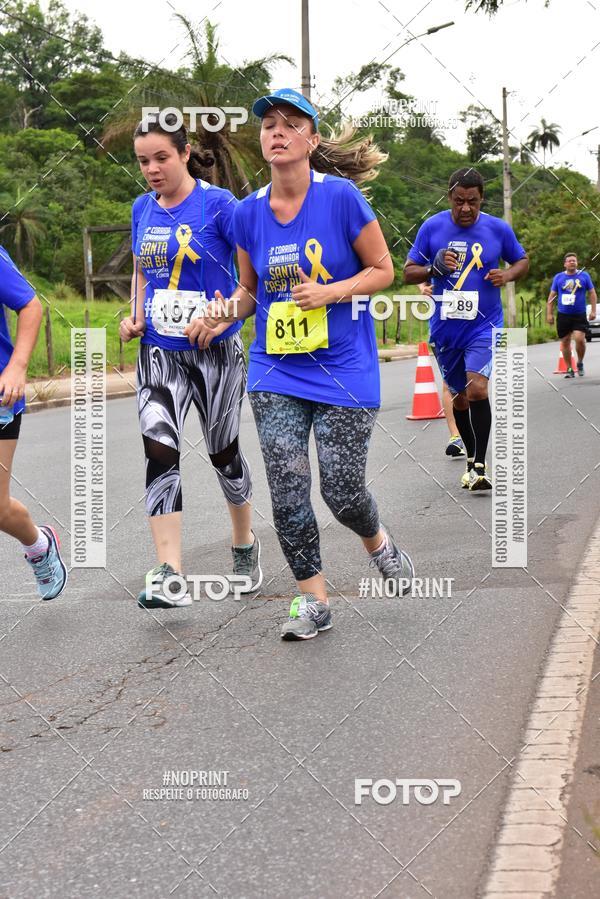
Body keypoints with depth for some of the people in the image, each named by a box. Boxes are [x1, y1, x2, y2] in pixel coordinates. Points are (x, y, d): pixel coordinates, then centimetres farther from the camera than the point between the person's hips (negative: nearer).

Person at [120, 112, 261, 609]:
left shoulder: (217, 204, -10)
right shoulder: (143, 209, 6)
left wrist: (228, 314, -25)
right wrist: (136, 317, 4)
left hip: (215, 351, -3)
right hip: (159, 352, 4)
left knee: (224, 451, 11)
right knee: (160, 452, -13)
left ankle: (245, 545, 35)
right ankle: (169, 576, -17)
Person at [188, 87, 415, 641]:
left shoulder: (341, 196, -9)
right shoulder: (250, 212, 3)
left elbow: (382, 270, -3)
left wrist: (331, 292, -19)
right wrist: (225, 312, -7)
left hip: (343, 367, -3)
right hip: (276, 372, 3)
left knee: (342, 489, -1)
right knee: (287, 491, -4)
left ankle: (379, 544, 34)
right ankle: (313, 601, 12)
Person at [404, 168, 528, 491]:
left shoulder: (498, 229, -2)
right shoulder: (432, 227, -2)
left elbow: (522, 261, 13)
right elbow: (408, 272, 3)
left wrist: (508, 274, -9)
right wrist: (435, 269, -16)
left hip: (484, 325, -2)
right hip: (445, 328, 2)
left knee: (477, 389, -21)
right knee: (461, 397, 14)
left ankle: (480, 466, -15)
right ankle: (472, 457, 34)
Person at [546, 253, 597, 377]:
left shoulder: (584, 276, 4)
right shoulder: (558, 277, 6)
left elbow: (592, 293, 8)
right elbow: (552, 296, 10)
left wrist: (593, 310, -1)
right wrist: (549, 313, 5)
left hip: (579, 315, -2)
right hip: (563, 315, 2)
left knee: (579, 339, -17)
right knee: (565, 342, 4)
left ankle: (580, 363, 8)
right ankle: (569, 369, 16)